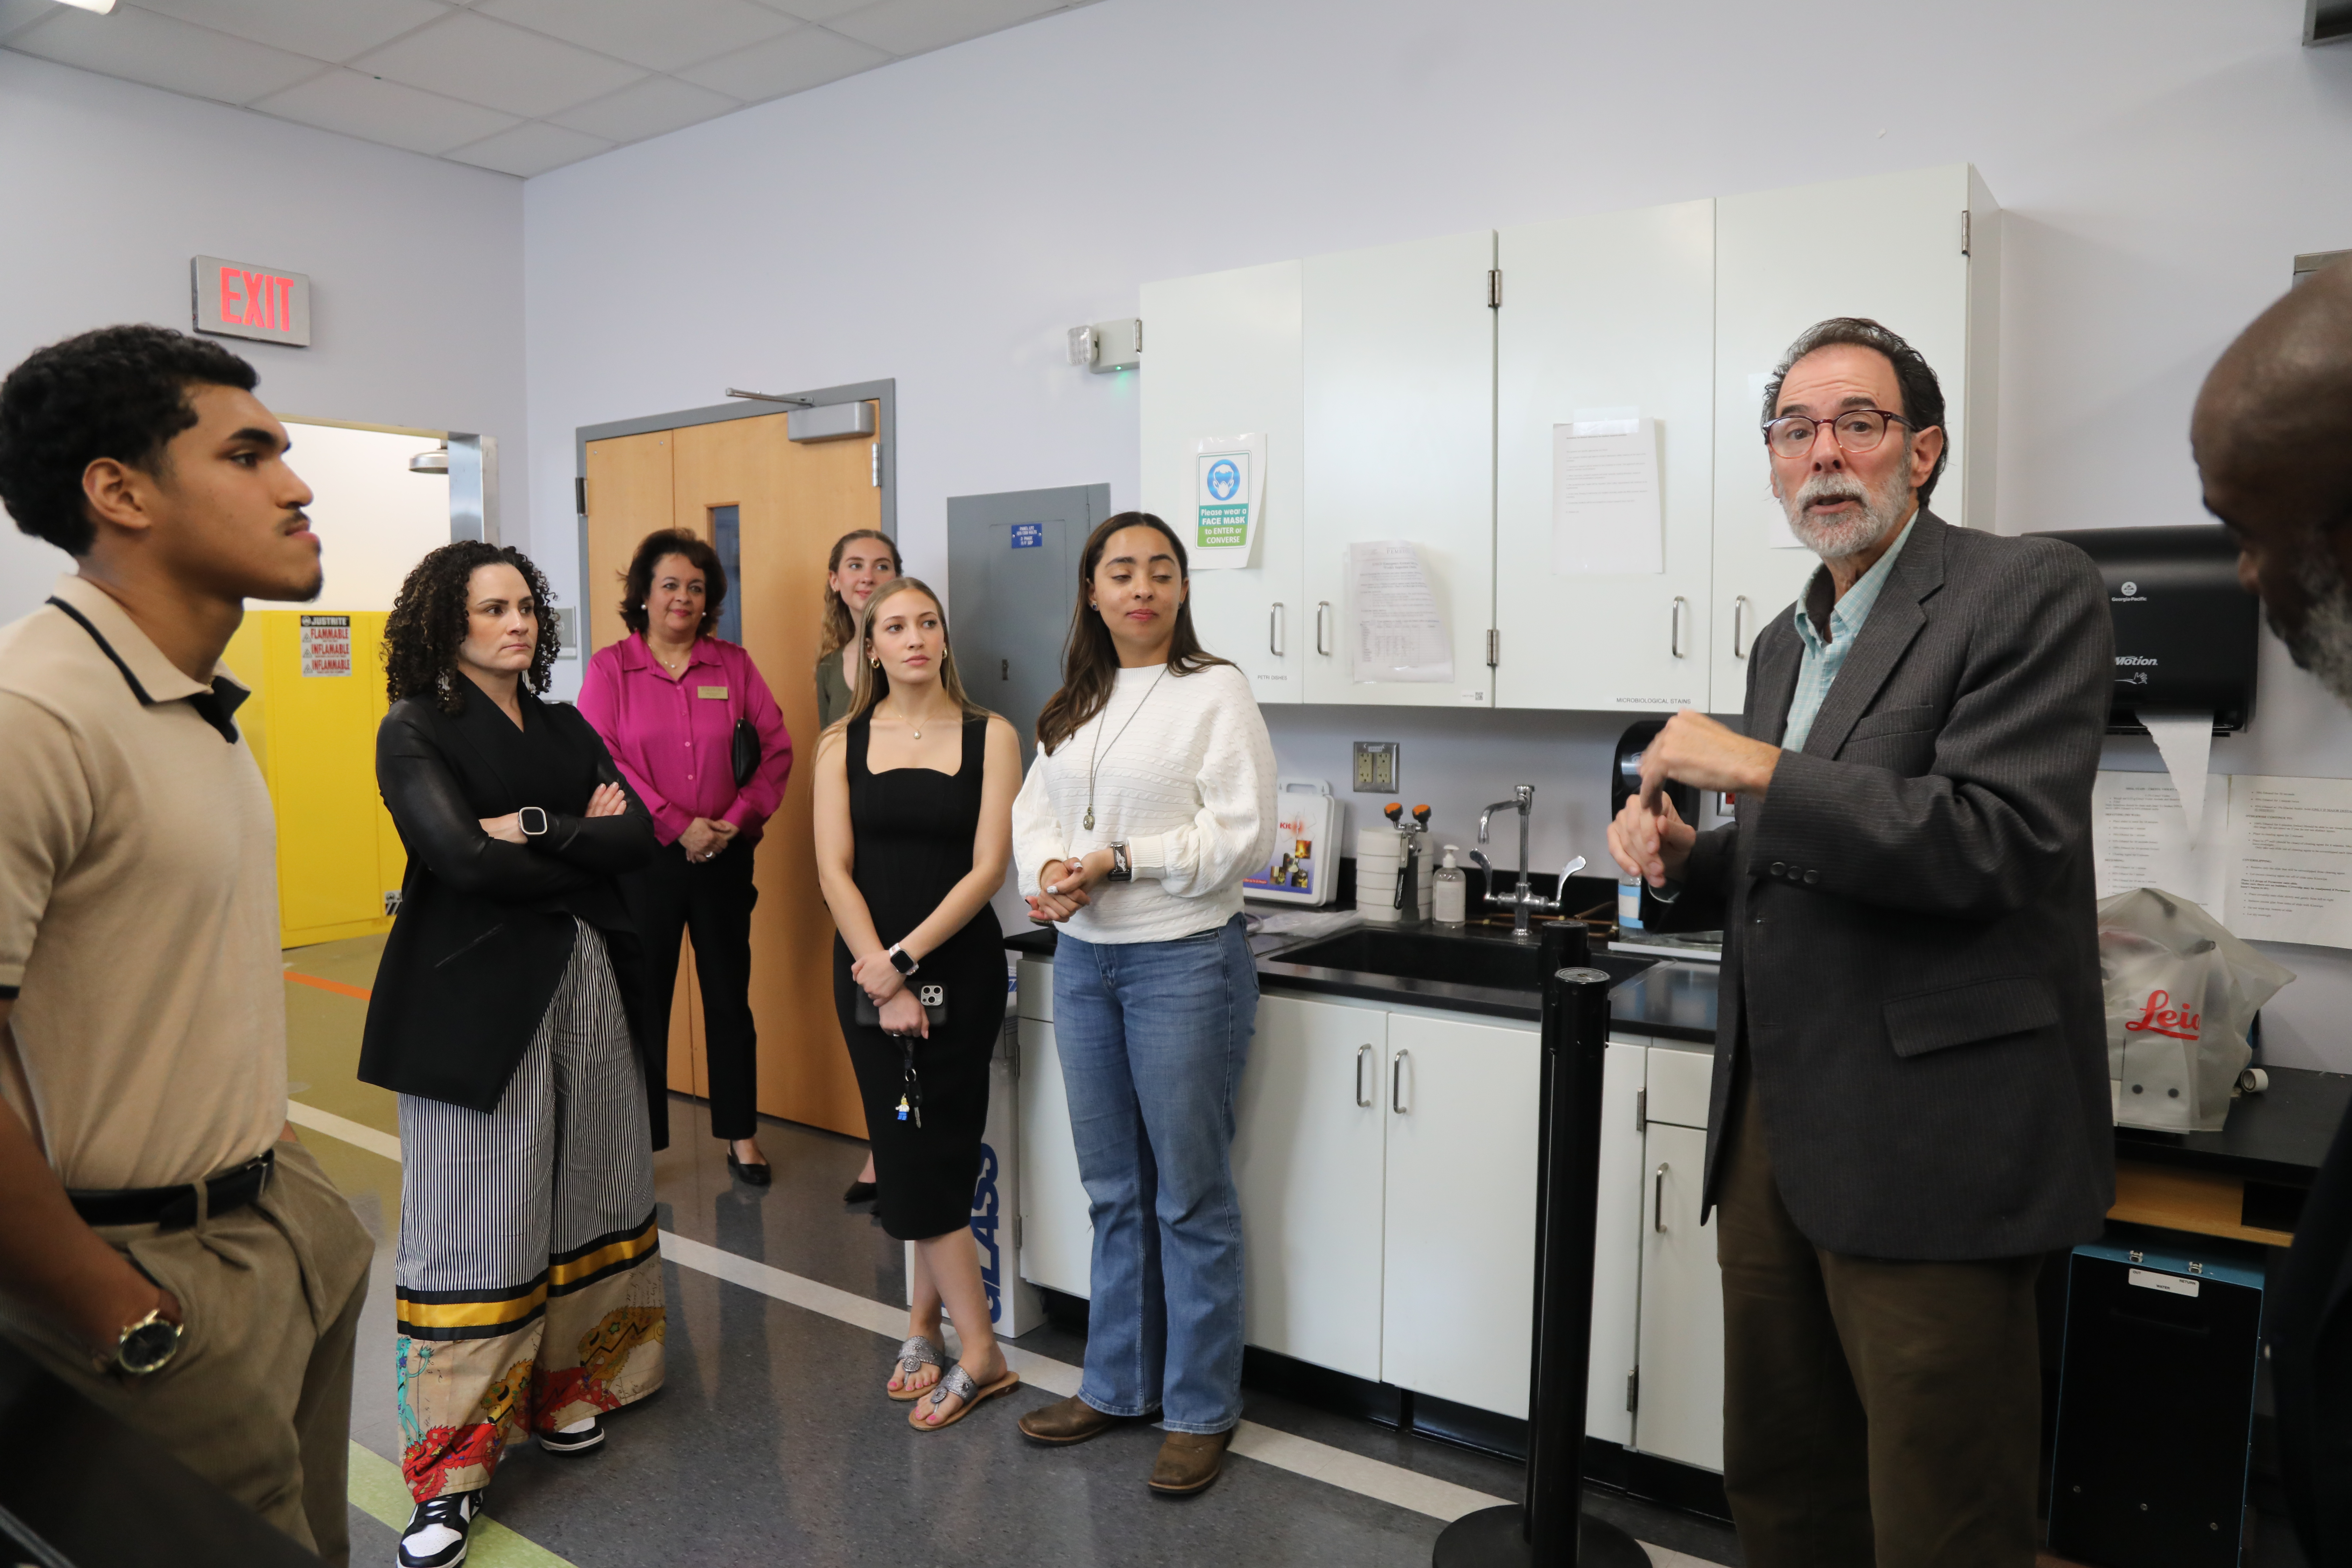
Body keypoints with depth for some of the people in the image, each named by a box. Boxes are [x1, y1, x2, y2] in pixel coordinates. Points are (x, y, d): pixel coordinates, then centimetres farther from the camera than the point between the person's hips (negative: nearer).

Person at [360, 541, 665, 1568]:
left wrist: (536, 830, -13)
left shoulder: (565, 727, 13)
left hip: (586, 987, 6)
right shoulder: (415, 730, -3)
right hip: (476, 1000, -5)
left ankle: (563, 1389, 31)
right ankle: (451, 1472, 10)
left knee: (584, 1194, 12)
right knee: (476, 1225, -1)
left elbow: (638, 835, -1)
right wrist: (587, 848, -9)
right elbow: (462, 856, -18)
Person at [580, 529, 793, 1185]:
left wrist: (737, 819, -10)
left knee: (729, 995, 8)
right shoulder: (609, 668, 1)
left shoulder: (734, 665, 7)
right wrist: (677, 825, -15)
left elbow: (777, 748, 2)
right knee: (643, 998, 6)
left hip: (724, 856, 2)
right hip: (643, 858, -2)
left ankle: (741, 1134, 20)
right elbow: (601, 760, -9)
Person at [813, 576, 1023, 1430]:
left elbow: (988, 868, -9)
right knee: (915, 1158, 6)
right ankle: (935, 1337, 21)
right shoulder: (843, 742, 4)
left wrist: (905, 960, -14)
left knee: (935, 1159, 3)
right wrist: (882, 980, -12)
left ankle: (949, 1346, 17)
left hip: (959, 967, -2)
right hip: (870, 970, 2)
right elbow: (835, 870, -2)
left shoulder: (989, 737, -2)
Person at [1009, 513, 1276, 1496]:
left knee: (1191, 1195, 4)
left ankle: (1201, 1412, 20)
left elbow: (1243, 835, -14)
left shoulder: (1216, 692, -7)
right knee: (1112, 1191, 16)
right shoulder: (1071, 705, 12)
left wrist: (1120, 863, -18)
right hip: (1083, 960, 6)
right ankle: (1119, 1386, 32)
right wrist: (1049, 870, -9)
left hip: (1183, 961, -6)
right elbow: (1035, 810, 12)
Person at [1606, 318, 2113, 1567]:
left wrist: (1756, 769, -17)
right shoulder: (1785, 641, 15)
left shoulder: (2029, 593, -8)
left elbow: (1999, 842, -21)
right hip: (1774, 1128, 8)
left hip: (1931, 1140, -7)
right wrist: (1682, 861, 2)